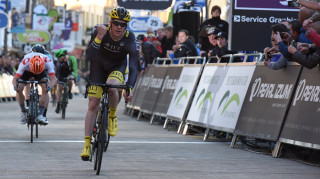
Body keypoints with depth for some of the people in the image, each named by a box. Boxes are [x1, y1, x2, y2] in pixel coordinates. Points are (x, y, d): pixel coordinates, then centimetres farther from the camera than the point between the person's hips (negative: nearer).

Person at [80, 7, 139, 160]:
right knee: (93, 105, -8)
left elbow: (133, 67, -26)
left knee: (111, 88, -35)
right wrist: (99, 37, -46)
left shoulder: (130, 39, -26)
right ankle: (87, 144, -1)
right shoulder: (99, 31, -26)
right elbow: (89, 55, -32)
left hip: (117, 67, -1)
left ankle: (112, 115, -4)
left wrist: (129, 88, -39)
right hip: (99, 65, 1)